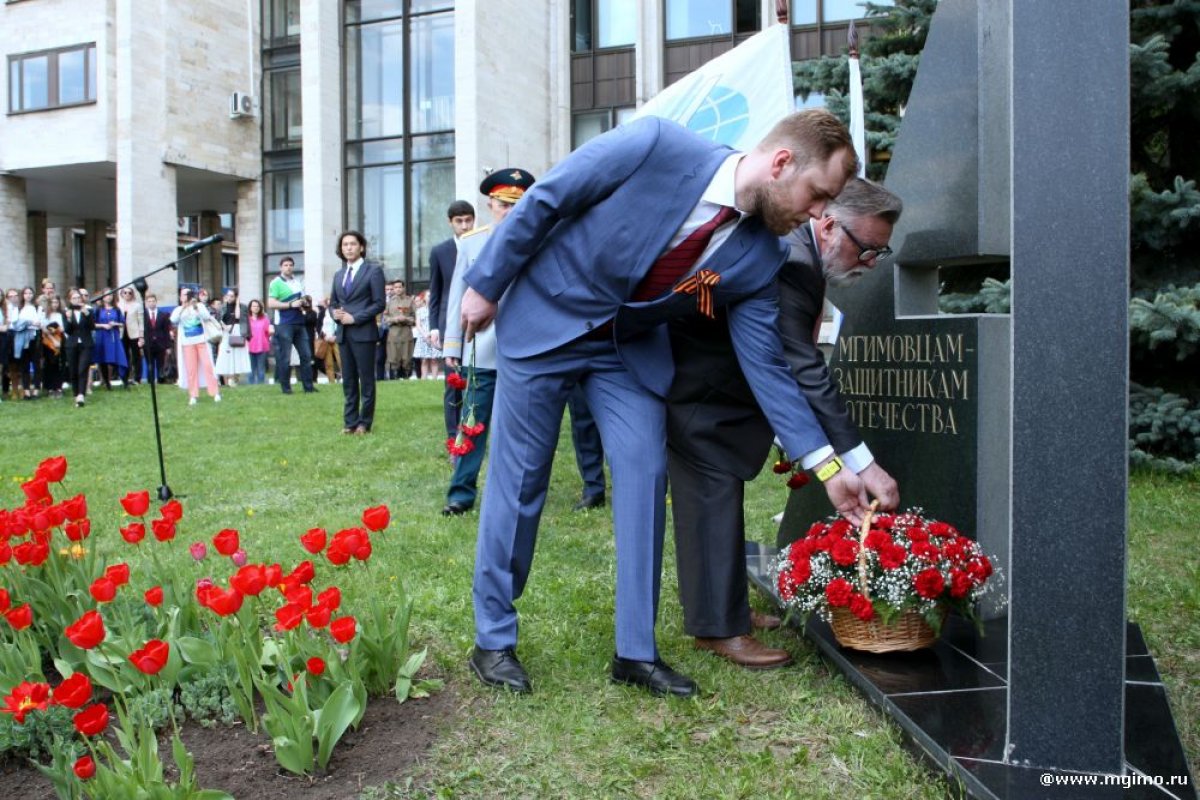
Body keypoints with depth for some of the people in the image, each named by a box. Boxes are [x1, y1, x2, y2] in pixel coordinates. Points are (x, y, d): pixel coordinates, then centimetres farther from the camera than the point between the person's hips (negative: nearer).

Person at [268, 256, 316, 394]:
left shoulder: (298, 282, 15)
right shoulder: (276, 283, -4)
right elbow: (271, 304, -13)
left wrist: (303, 303, 3)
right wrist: (291, 304, -17)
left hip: (299, 323, 6)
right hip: (284, 324, -6)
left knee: (306, 355, 5)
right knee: (285, 358, -1)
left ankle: (308, 386, 11)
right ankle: (285, 387, 7)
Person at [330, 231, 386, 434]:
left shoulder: (373, 270, -2)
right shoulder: (338, 274, 18)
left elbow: (379, 303, -8)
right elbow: (332, 302, 21)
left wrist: (354, 318, -15)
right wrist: (335, 313, -2)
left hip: (363, 332, -6)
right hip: (343, 333, 6)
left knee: (366, 379, -1)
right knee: (348, 380, 8)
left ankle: (364, 423, 5)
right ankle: (350, 421, 13)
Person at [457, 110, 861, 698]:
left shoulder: (759, 258, -12)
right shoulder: (655, 145, -25)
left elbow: (765, 364, -8)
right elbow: (542, 201, -16)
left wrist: (827, 465, -12)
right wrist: (485, 285, -10)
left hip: (631, 347, 4)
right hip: (546, 319, -4)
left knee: (646, 477, -5)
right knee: (520, 480, 1)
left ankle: (636, 650, 9)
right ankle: (493, 640, 16)